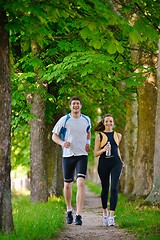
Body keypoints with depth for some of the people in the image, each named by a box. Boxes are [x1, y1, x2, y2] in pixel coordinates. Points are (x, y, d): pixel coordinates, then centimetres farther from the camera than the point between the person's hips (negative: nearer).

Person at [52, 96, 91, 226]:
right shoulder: (64, 120, -1)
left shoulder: (86, 120, 6)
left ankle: (78, 215, -20)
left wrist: (88, 143, 8)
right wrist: (62, 143, -16)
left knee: (81, 183, -17)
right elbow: (54, 136, 4)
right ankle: (69, 210, 33)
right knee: (67, 184, 9)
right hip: (68, 155, 0)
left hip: (82, 155, 0)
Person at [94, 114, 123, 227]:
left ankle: (111, 216, -18)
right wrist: (104, 149, -17)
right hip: (104, 163, -1)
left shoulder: (118, 135, 12)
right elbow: (95, 154, 1)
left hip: (115, 163, 1)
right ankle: (105, 213, 30)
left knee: (114, 188, -14)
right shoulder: (99, 136, 4)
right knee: (105, 189, 8)